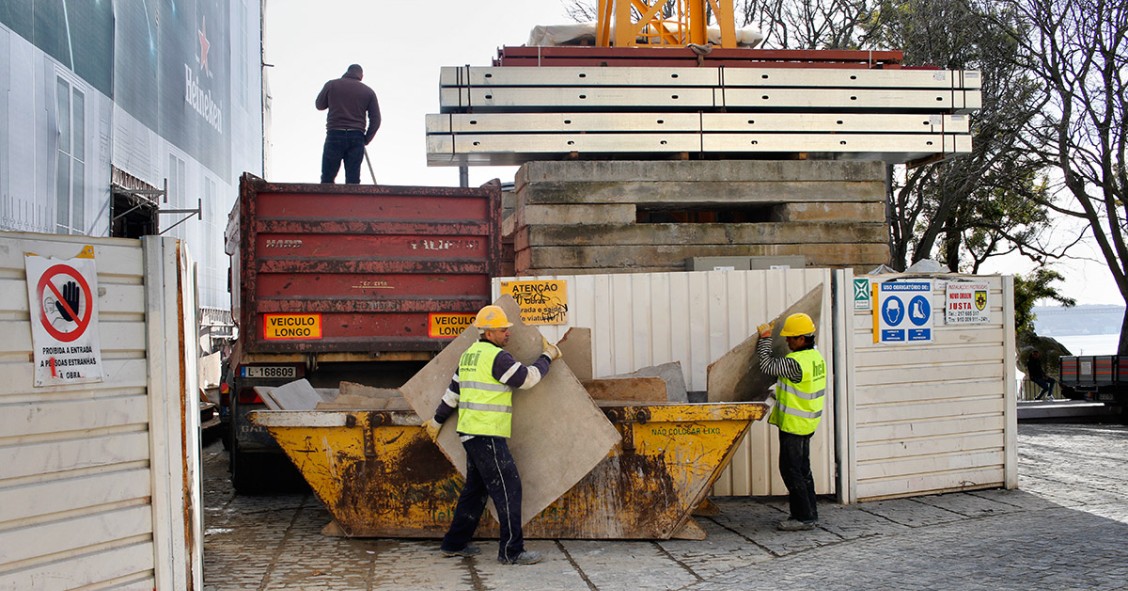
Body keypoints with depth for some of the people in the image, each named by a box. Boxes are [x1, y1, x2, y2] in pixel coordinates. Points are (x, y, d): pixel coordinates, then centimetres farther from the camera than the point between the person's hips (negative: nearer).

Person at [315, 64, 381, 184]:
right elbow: (376, 119, 4)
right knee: (353, 180, 1)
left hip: (335, 135, -1)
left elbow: (319, 105, 17)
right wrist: (366, 140, 13)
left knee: (327, 178, 3)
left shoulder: (331, 85, 5)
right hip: (357, 137, 1)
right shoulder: (368, 91, 7)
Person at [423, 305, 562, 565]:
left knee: (476, 488, 17)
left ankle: (454, 544, 23)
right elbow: (527, 378, -10)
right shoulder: (496, 357, -14)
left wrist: (437, 420, 28)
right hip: (487, 436, -10)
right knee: (508, 488, -6)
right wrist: (547, 357, 5)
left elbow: (453, 390, 21)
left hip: (470, 432, 10)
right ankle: (511, 551, -3)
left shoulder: (469, 355, 15)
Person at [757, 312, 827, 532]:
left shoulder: (796, 362, -25)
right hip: (806, 423, 10)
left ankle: (804, 517, 1)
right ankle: (810, 514, 21)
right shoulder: (816, 356, 7)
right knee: (802, 468, 16)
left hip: (794, 423, -10)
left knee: (791, 470, -2)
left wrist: (765, 338, -7)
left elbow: (767, 366, -16)